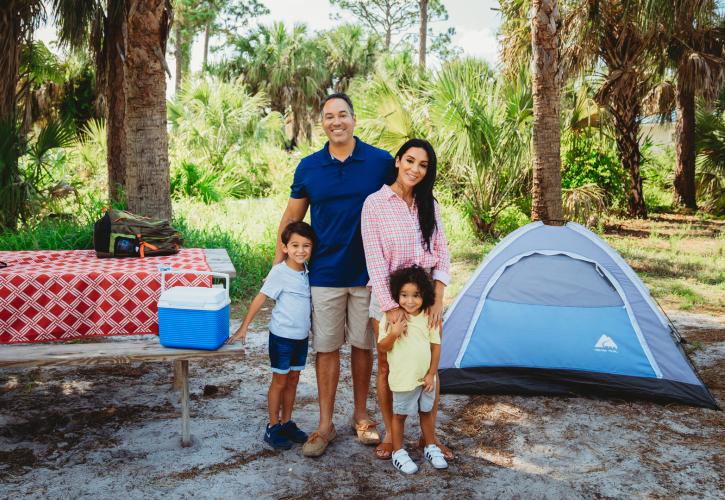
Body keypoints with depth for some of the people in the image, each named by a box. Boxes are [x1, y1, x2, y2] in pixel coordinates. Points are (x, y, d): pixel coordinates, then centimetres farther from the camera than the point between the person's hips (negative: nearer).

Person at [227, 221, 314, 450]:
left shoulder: (307, 270, 0)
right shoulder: (280, 272, -17)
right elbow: (260, 299, -15)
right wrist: (244, 327, -16)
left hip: (301, 336, 6)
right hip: (282, 336, -6)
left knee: (293, 380, 15)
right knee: (279, 382, 6)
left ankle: (287, 423, 29)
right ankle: (273, 428, 19)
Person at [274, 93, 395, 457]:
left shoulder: (382, 162, -5)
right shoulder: (308, 167, 1)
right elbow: (291, 217, 10)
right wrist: (278, 264, 8)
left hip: (368, 273, -1)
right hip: (325, 274, 1)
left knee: (363, 345, 11)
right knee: (326, 348, 6)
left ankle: (360, 416, 29)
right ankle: (325, 425, 18)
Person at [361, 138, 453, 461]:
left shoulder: (429, 205, 6)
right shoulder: (375, 203, -7)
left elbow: (442, 253, 3)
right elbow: (374, 259, -12)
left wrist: (438, 296, -10)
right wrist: (390, 306, -16)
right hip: (388, 294, -3)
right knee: (387, 367, 8)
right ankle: (390, 434, 24)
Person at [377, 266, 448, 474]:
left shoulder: (429, 318, -5)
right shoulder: (391, 319, -13)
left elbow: (436, 346, 0)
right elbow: (382, 347, -11)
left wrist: (431, 374, -3)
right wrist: (393, 334, -30)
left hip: (425, 377, 3)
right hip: (402, 378, -3)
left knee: (426, 412, 19)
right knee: (399, 415, 10)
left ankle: (431, 447, 36)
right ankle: (398, 453, 24)